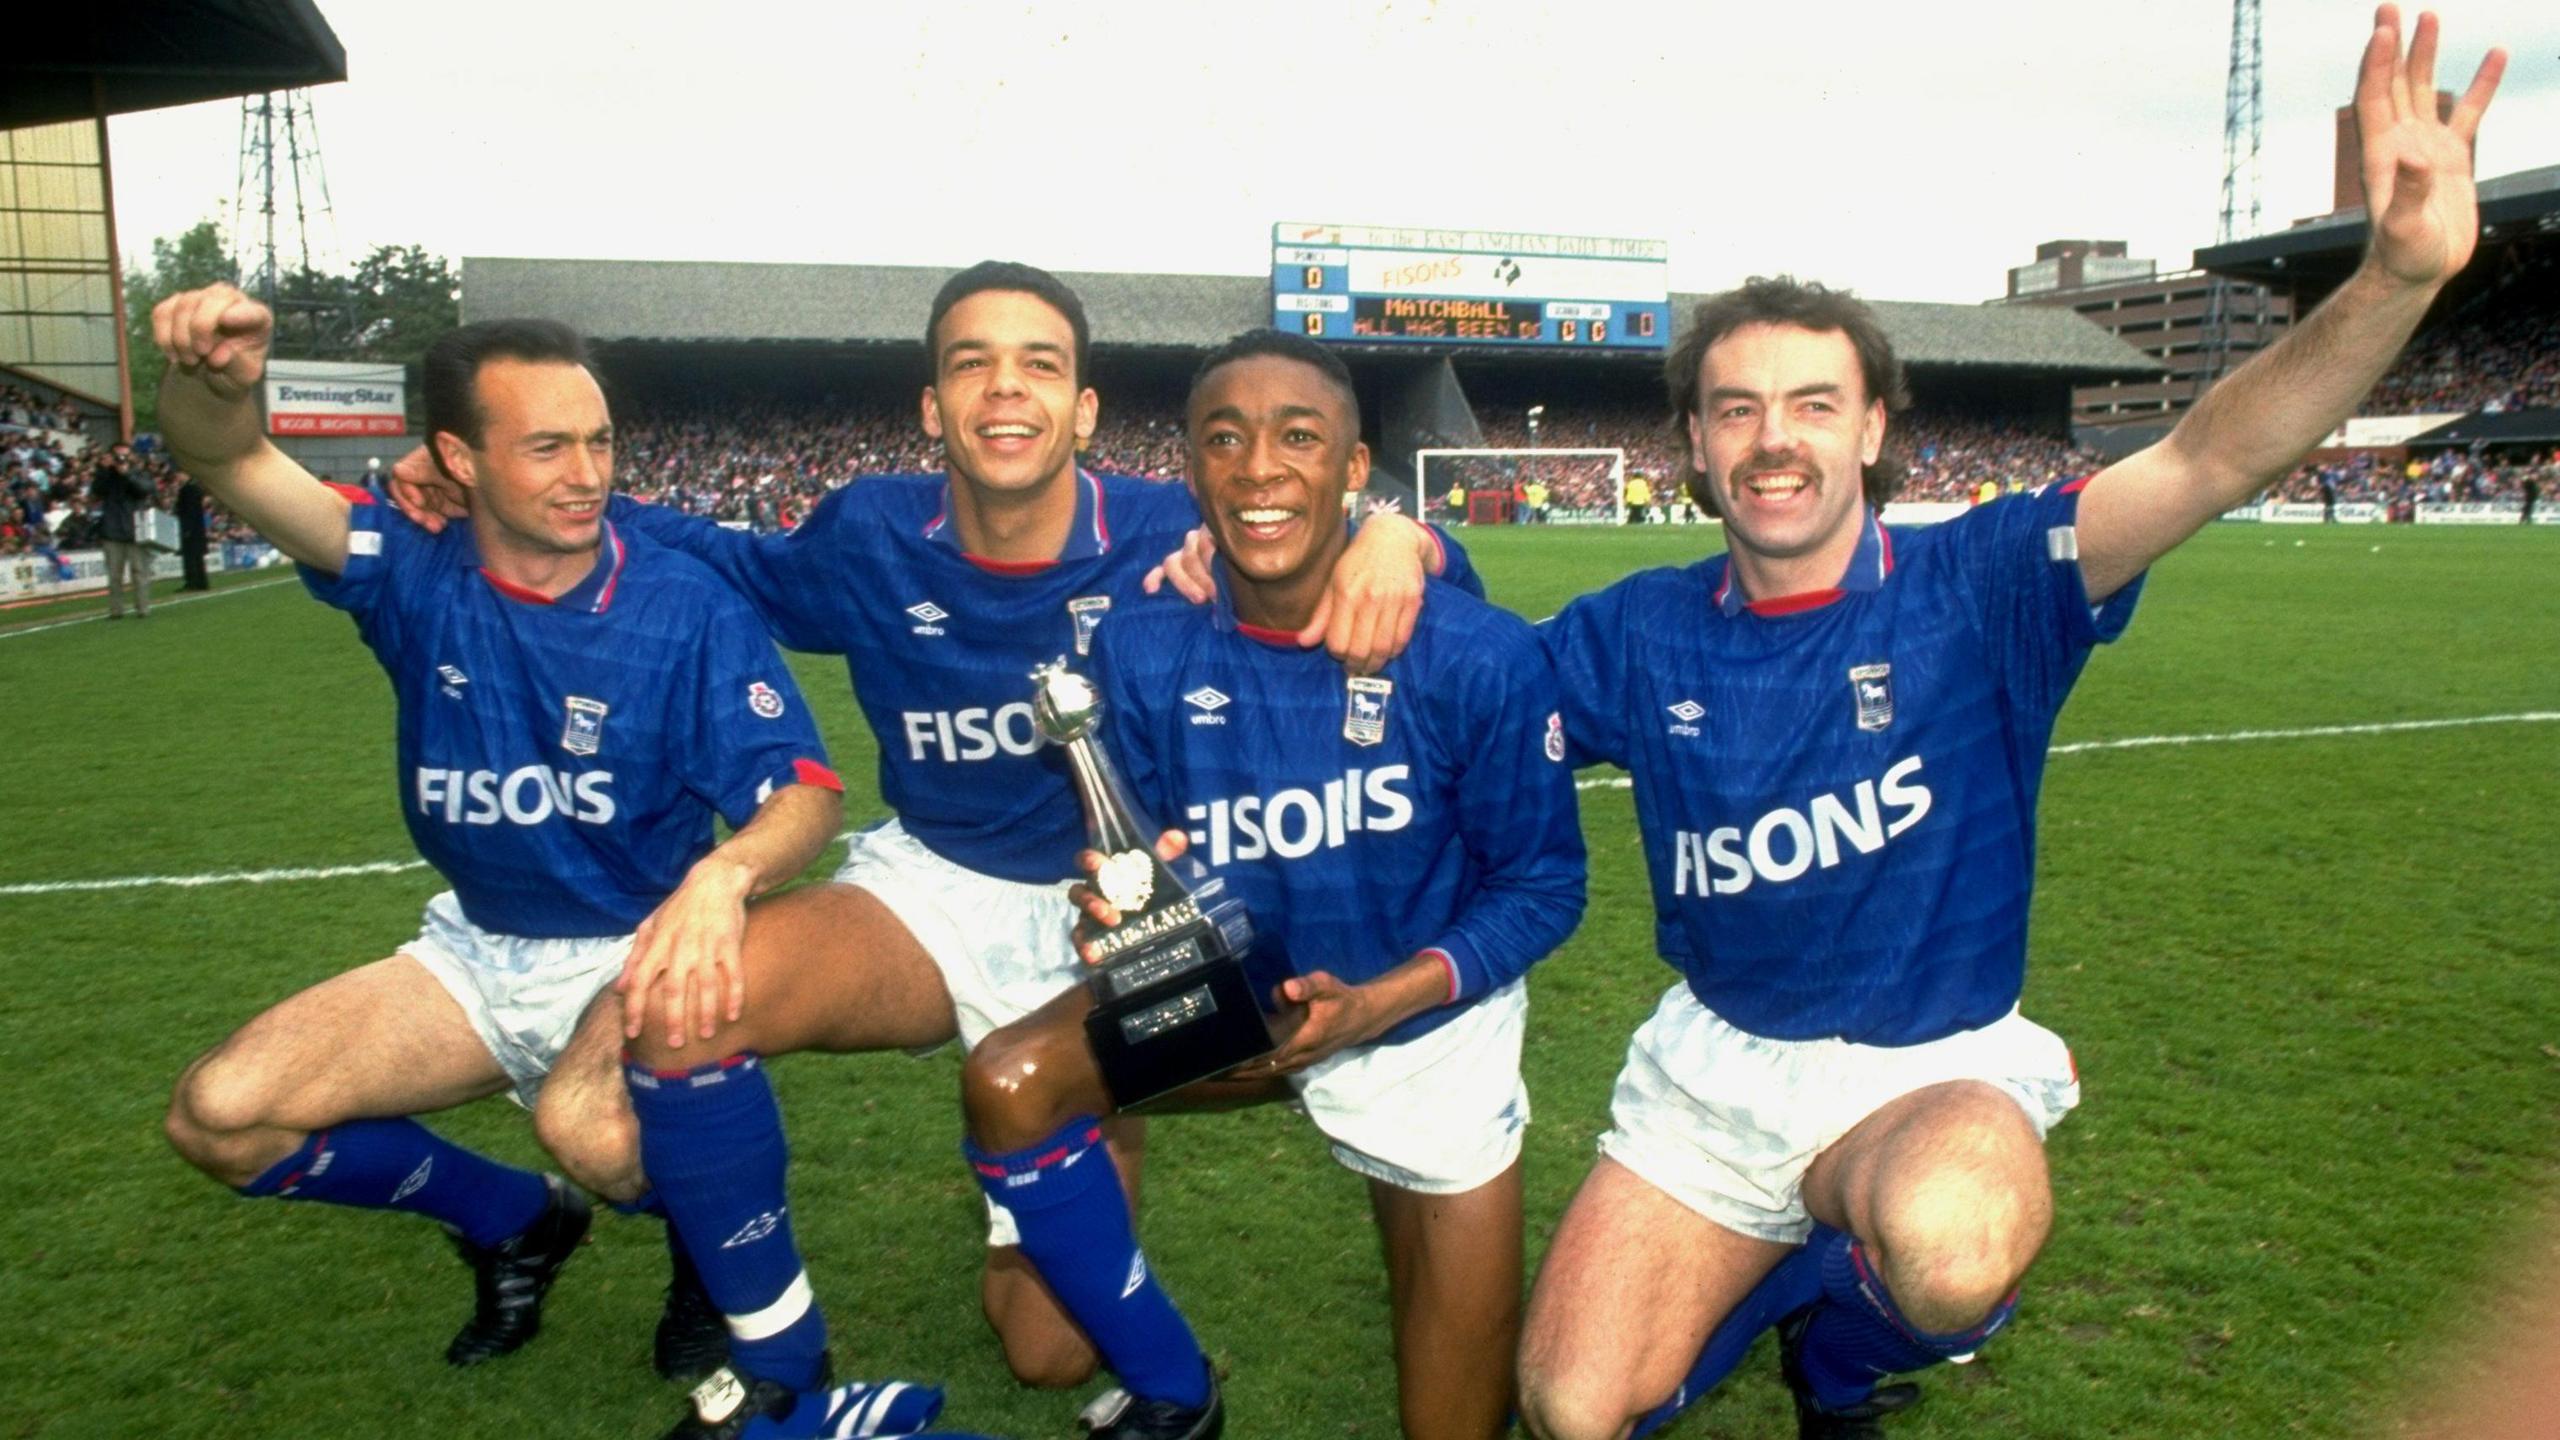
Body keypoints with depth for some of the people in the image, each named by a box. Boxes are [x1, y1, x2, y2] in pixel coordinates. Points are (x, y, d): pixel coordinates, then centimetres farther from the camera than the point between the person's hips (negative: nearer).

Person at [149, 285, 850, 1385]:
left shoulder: (689, 611, -16)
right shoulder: (417, 573, -7)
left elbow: (804, 791, -21)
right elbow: (227, 461, -19)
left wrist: (722, 876, -44)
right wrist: (215, 380, -45)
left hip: (638, 954, -5)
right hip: (477, 951, 5)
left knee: (585, 1123, -36)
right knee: (217, 1116, -8)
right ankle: (513, 1220, 15)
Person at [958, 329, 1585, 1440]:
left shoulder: (1477, 656, -24)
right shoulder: (1145, 654, -15)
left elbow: (1541, 886, -14)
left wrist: (1382, 1000, -28)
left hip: (1429, 1027, -2)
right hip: (1231, 994, 3)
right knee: (1011, 1086, -20)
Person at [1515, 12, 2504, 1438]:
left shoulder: (1977, 587, -11)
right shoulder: (1642, 631, -2)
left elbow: (2215, 458, -22)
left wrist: (2398, 276, -38)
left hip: (1931, 1069, -2)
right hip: (1712, 1060, 3)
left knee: (1942, 1246, -38)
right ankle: (1768, 1270, 31)